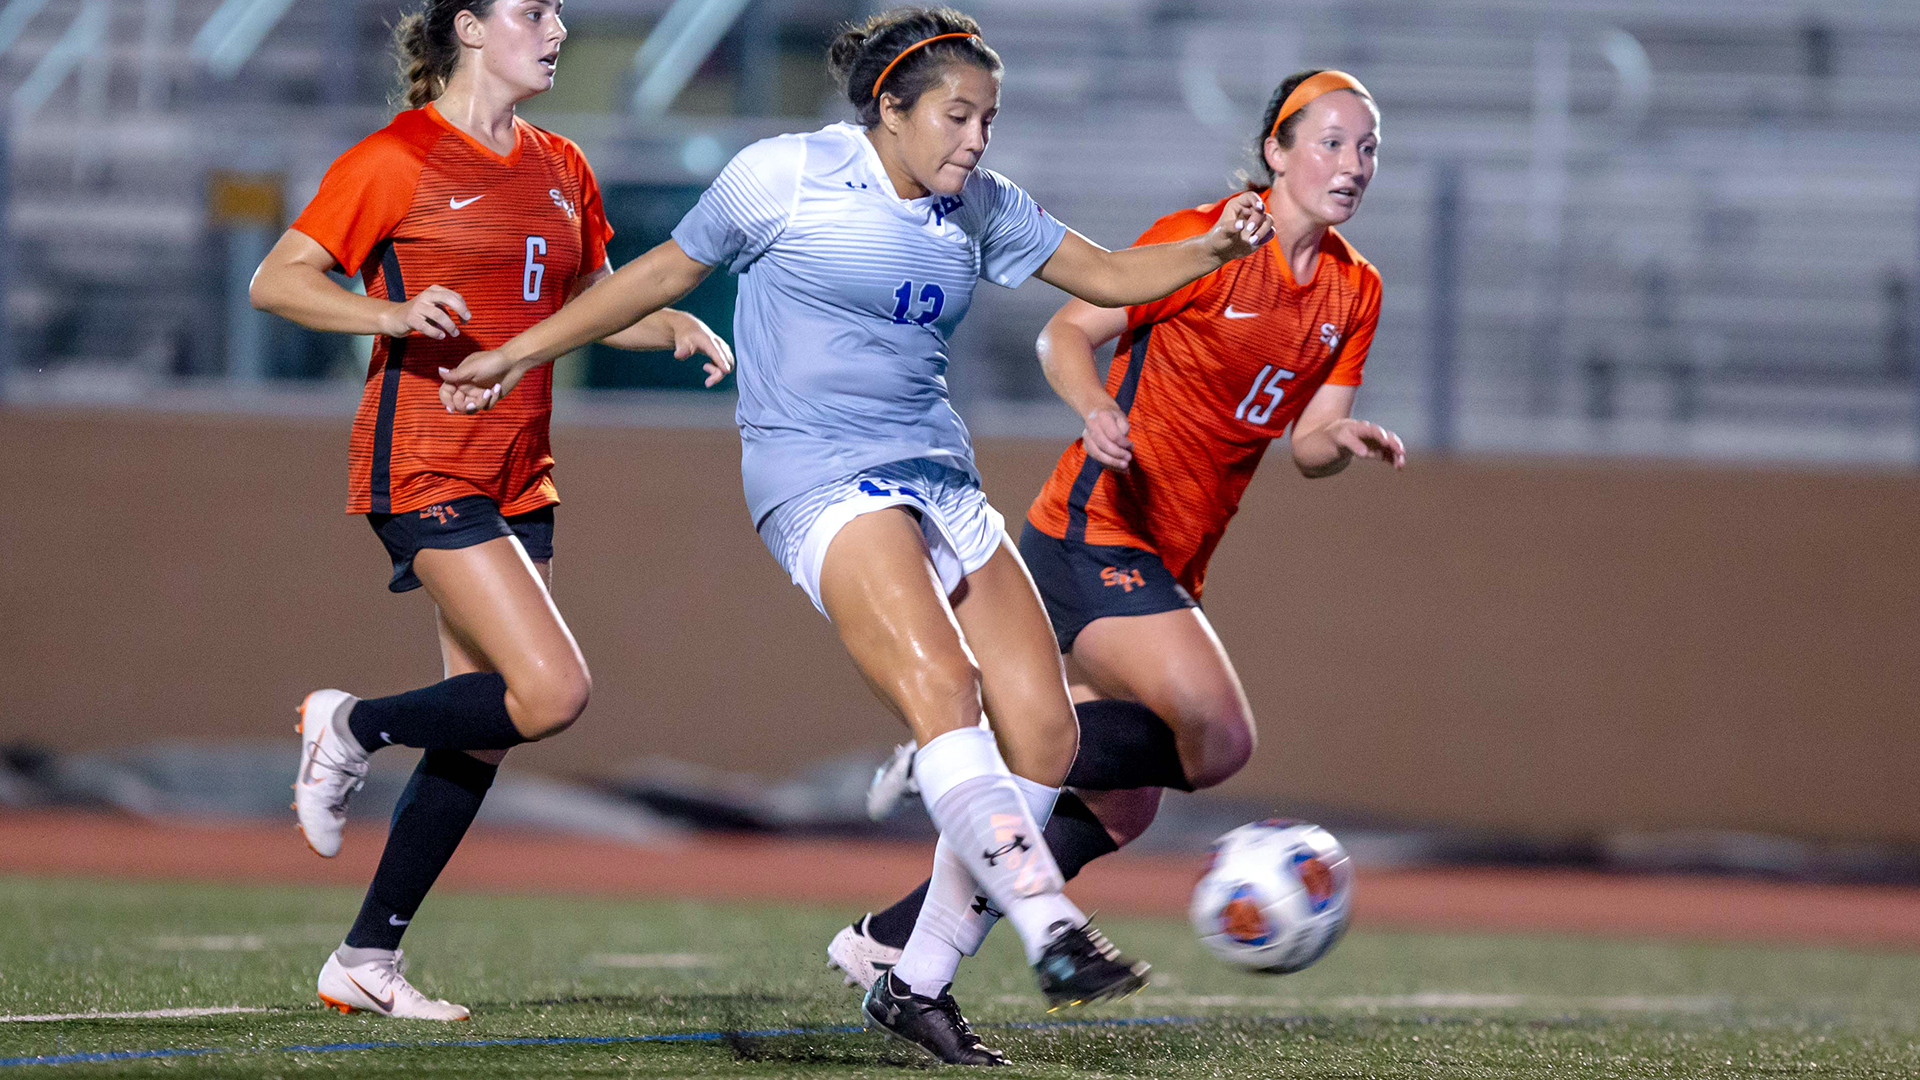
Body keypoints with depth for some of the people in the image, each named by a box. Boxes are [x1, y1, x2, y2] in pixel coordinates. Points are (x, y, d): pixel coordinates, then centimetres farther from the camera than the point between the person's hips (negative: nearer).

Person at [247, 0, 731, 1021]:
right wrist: (394, 313, -24)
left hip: (518, 476, 8)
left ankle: (365, 959, 13)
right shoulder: (399, 159, -7)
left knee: (485, 734, 5)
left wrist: (677, 328, 6)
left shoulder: (560, 169, 13)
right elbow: (275, 281, -8)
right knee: (552, 690, -19)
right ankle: (350, 726, 3)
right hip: (424, 466, -8)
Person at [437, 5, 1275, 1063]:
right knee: (940, 686, -30)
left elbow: (1107, 276, 15)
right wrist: (518, 355, 15)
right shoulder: (782, 177, -3)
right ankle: (1055, 935, -42)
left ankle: (915, 984, 4)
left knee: (1042, 732, -5)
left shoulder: (979, 207, 12)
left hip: (939, 479, 7)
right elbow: (665, 271, 9)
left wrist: (1212, 249, -4)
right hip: (822, 480, -7)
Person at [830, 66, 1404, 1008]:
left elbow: (1309, 447, 10)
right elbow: (1066, 334, -8)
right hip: (1094, 533, -8)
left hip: (1169, 565, 8)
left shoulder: (1355, 293, 9)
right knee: (1216, 736, -26)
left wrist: (1343, 439, -13)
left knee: (1120, 812, 9)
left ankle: (889, 942, 17)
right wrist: (1096, 409, -27)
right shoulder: (1205, 242, -11)